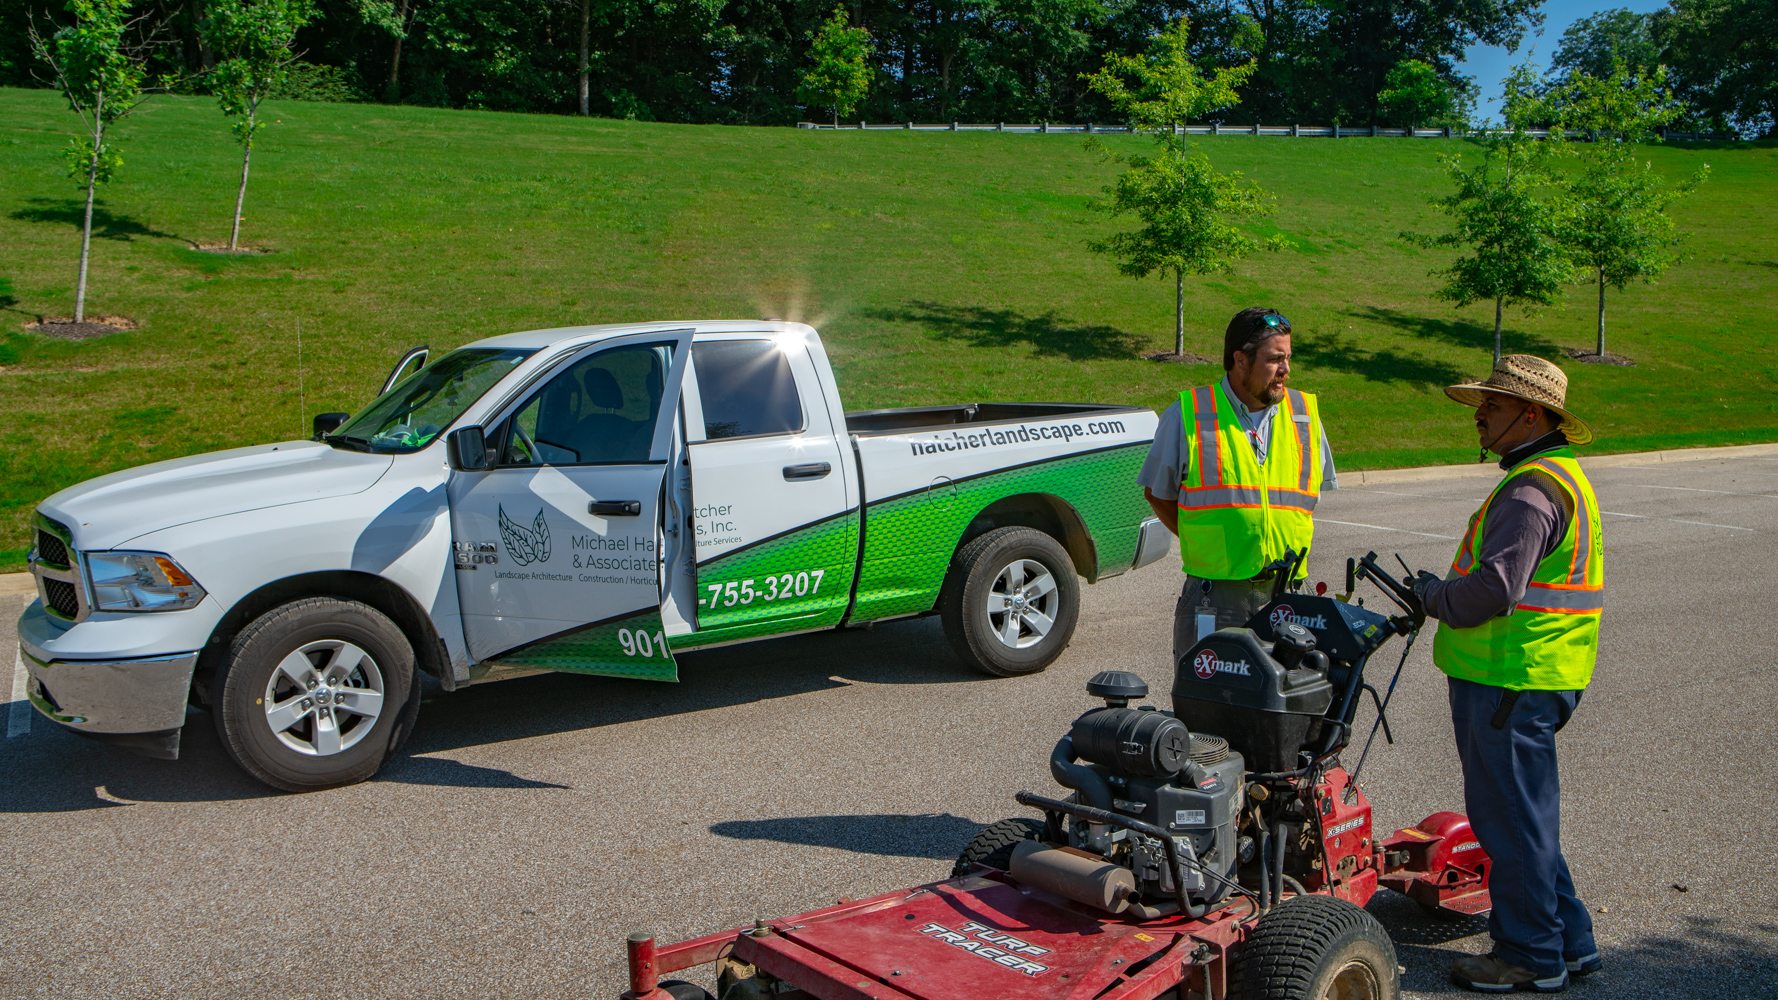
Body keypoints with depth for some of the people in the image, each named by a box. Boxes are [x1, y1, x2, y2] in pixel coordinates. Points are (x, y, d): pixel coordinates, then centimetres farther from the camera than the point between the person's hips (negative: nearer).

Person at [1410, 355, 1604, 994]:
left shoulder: (1532, 489, -18)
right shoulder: (1557, 475, 18)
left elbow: (1496, 586, -26)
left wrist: (1435, 596, -9)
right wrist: (1443, 595, 13)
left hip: (1511, 680, -11)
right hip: (1518, 676, 11)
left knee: (1510, 818, 0)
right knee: (1520, 816, 18)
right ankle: (1569, 943, 27)